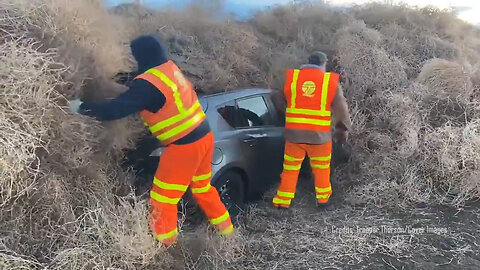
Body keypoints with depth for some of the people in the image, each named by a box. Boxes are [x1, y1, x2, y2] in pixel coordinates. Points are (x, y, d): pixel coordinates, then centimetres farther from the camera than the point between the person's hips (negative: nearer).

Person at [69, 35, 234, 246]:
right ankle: (227, 231, 37)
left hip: (184, 146, -9)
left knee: (162, 200, 5)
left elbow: (116, 109, -20)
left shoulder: (149, 83, -20)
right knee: (203, 188, 25)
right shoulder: (170, 68, 6)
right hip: (204, 136, 9)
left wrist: (82, 108, -7)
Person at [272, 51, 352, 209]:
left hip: (294, 133, 1)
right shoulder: (331, 81, 1)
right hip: (319, 135, -1)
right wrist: (344, 129, 18)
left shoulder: (291, 77, 4)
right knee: (321, 168, 17)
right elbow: (341, 109, 6)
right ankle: (323, 199, 29)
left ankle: (283, 201, 16)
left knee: (290, 168, 12)